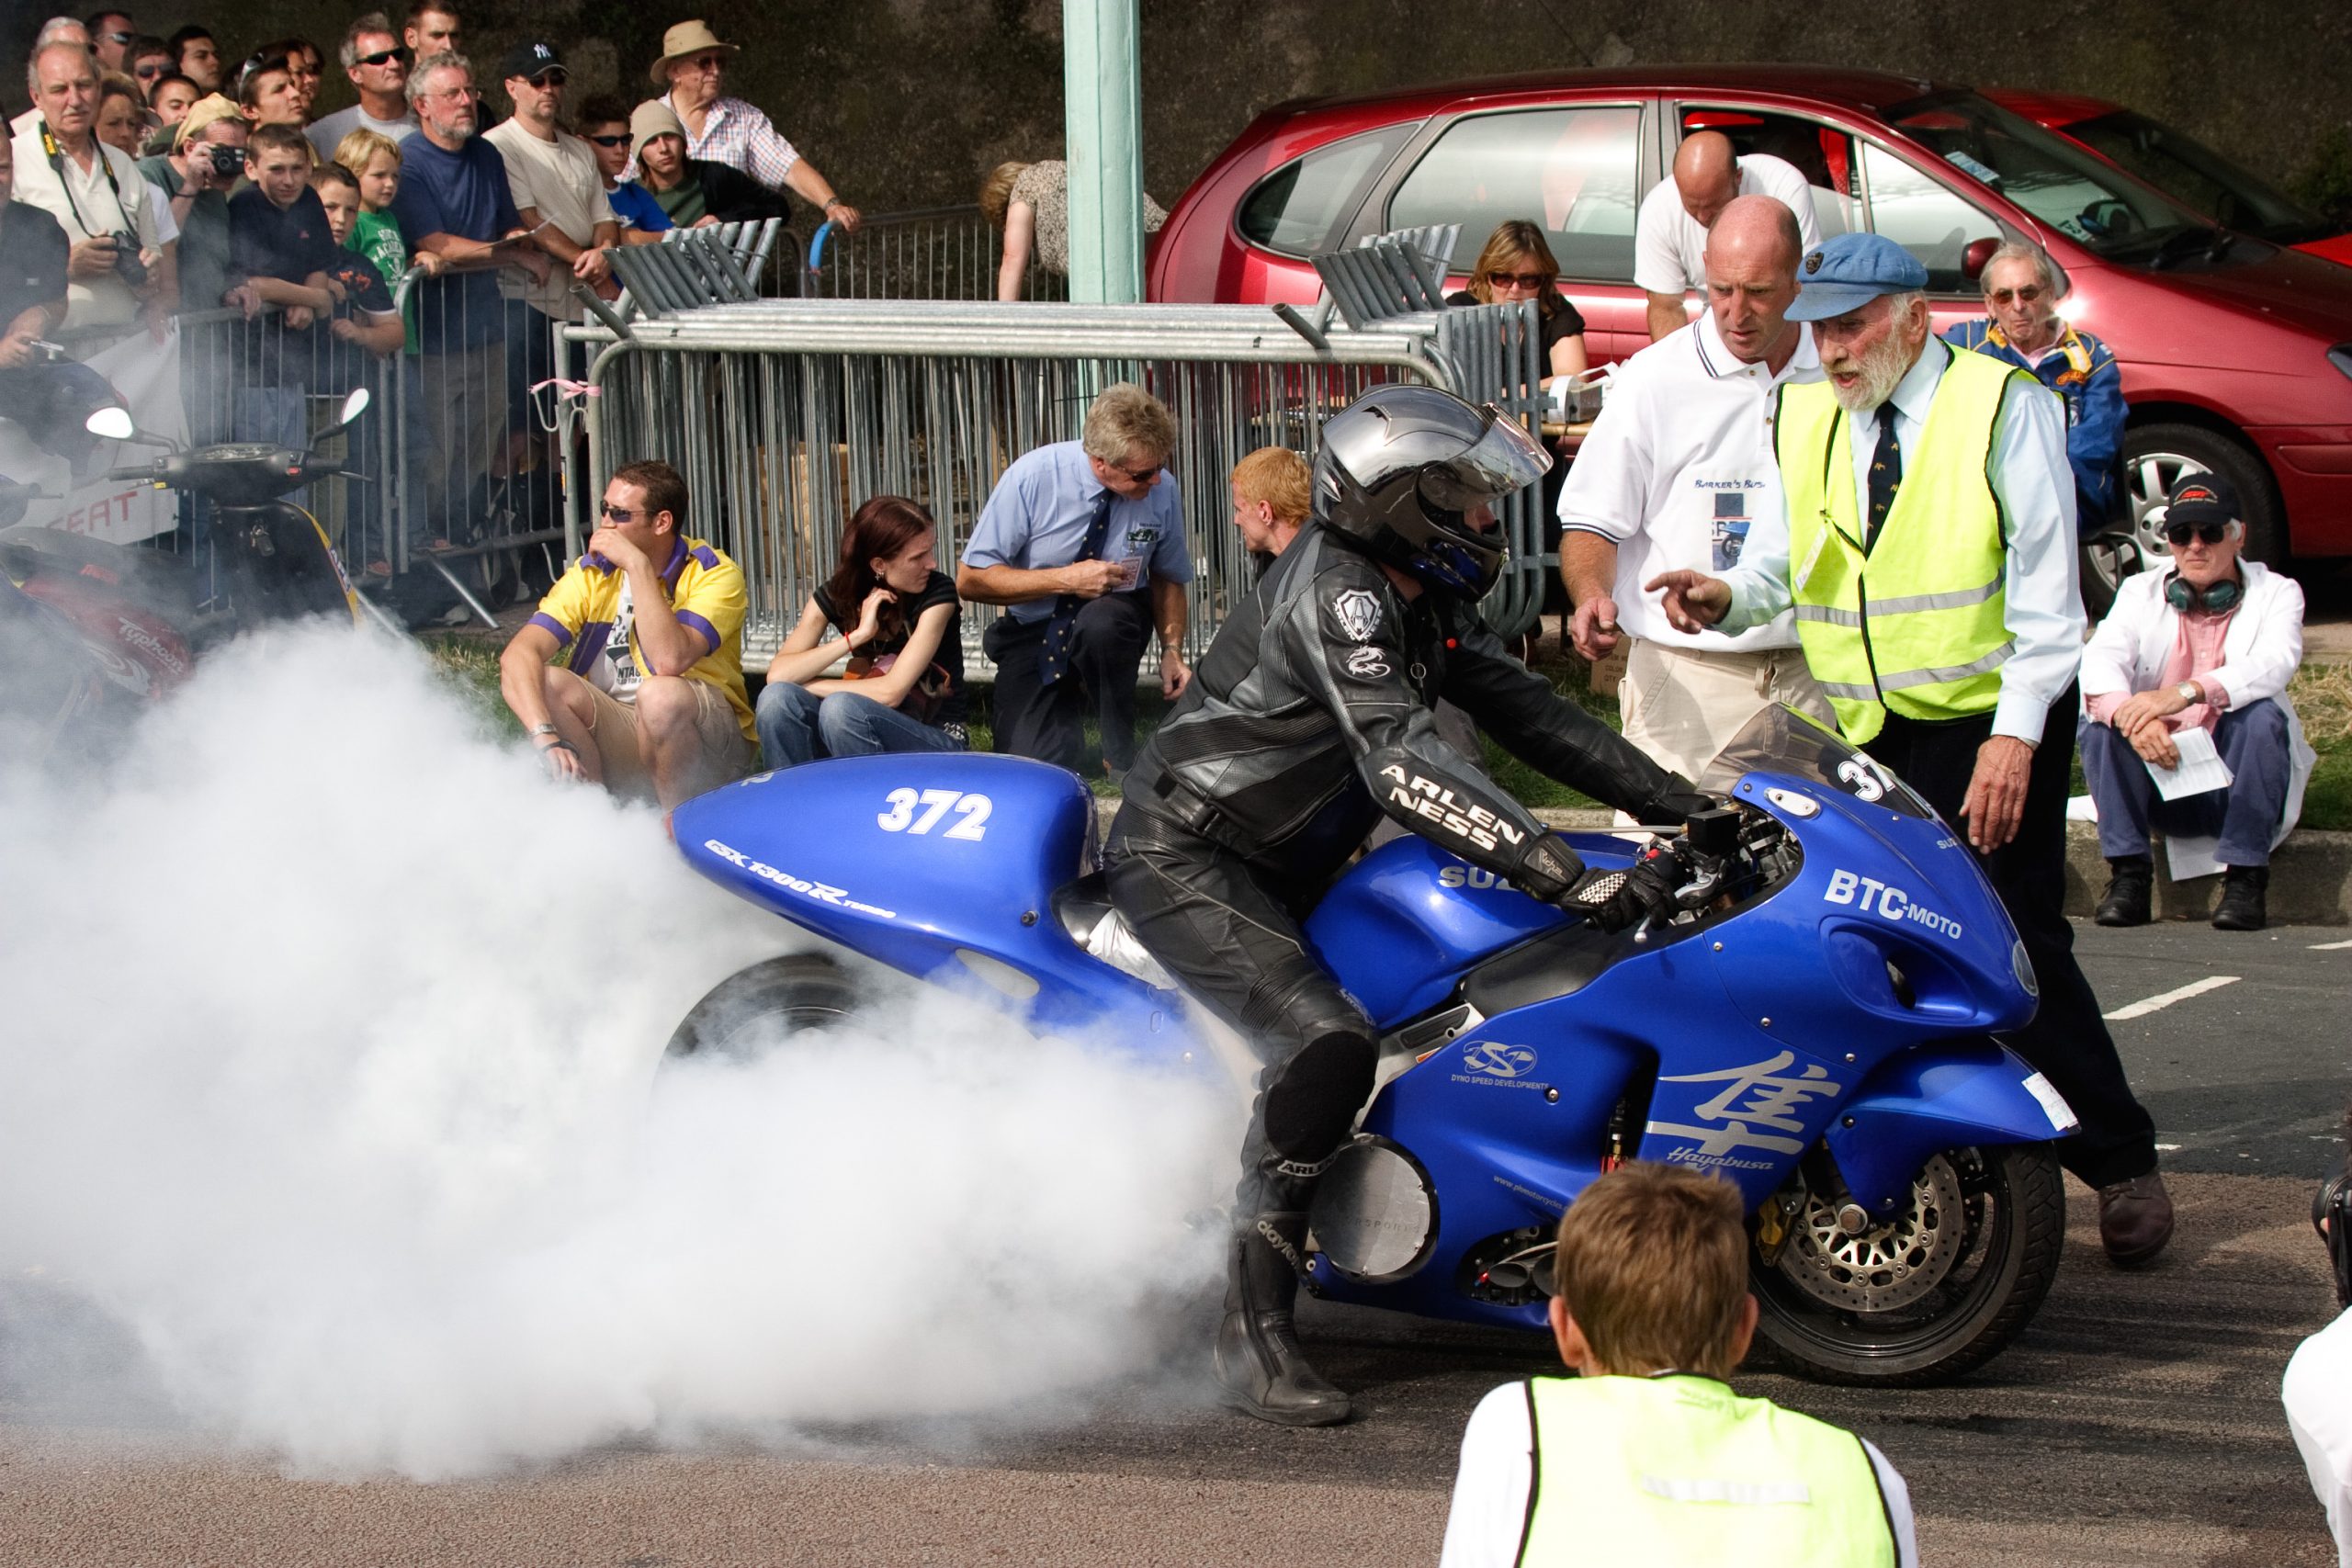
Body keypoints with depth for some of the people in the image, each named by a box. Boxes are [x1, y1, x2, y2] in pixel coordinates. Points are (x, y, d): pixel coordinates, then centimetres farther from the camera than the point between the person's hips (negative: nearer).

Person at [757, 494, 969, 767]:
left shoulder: (937, 593, -14)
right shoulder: (837, 594, -2)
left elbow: (891, 692, -21)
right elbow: (777, 675, -15)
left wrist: (807, 685, -13)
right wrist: (857, 636, -22)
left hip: (938, 741, -4)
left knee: (840, 707, -33)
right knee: (777, 698, -23)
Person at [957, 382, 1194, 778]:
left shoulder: (1162, 489, -13)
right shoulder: (1031, 478, -20)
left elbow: (1168, 577, 4)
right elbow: (970, 580, -15)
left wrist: (1172, 650, -12)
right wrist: (1066, 580, -24)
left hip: (1114, 622, 0)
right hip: (1033, 637, 0)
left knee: (1101, 620, -38)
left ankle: (1122, 756, -14)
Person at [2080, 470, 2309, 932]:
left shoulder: (2275, 594, 2)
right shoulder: (2141, 591, 7)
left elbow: (2275, 663, -22)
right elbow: (2101, 656, -14)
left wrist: (2187, 692, -40)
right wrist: (2130, 715, -38)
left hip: (2235, 783, -2)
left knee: (2263, 716, -30)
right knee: (2100, 715, -23)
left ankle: (2245, 879, -24)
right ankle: (2128, 872, -21)